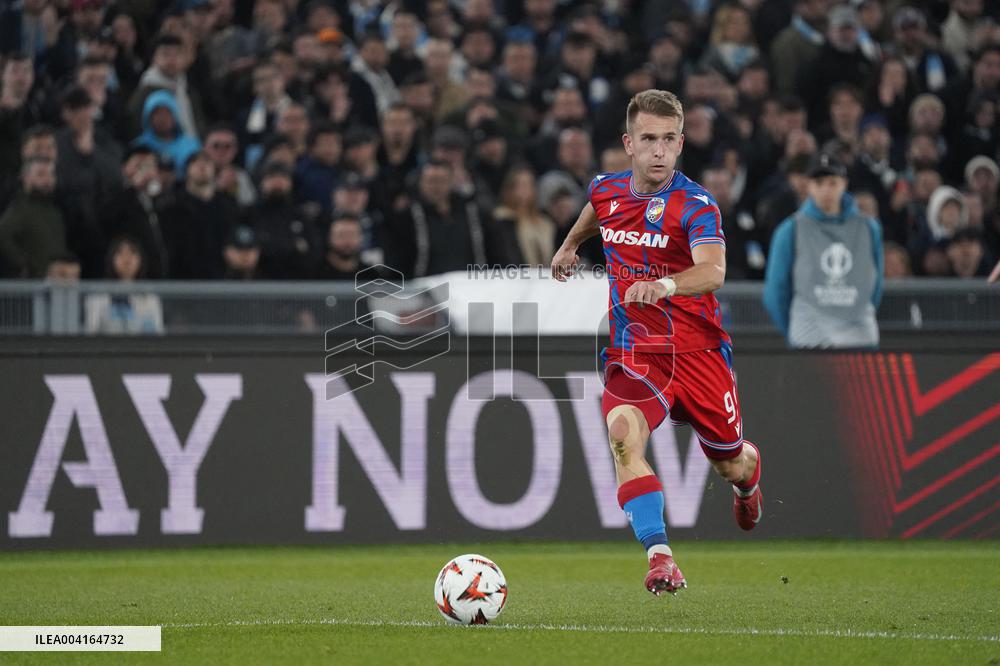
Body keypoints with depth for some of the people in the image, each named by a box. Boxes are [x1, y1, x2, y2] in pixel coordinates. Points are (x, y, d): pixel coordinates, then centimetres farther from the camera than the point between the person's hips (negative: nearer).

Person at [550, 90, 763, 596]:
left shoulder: (696, 205, -17)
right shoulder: (606, 190, -1)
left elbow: (712, 272, -36)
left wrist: (665, 285, -55)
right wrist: (570, 244, 43)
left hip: (697, 351, -2)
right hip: (632, 352, 2)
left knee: (730, 464, 13)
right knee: (624, 437, -28)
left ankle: (750, 469, 53)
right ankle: (659, 557, -31)